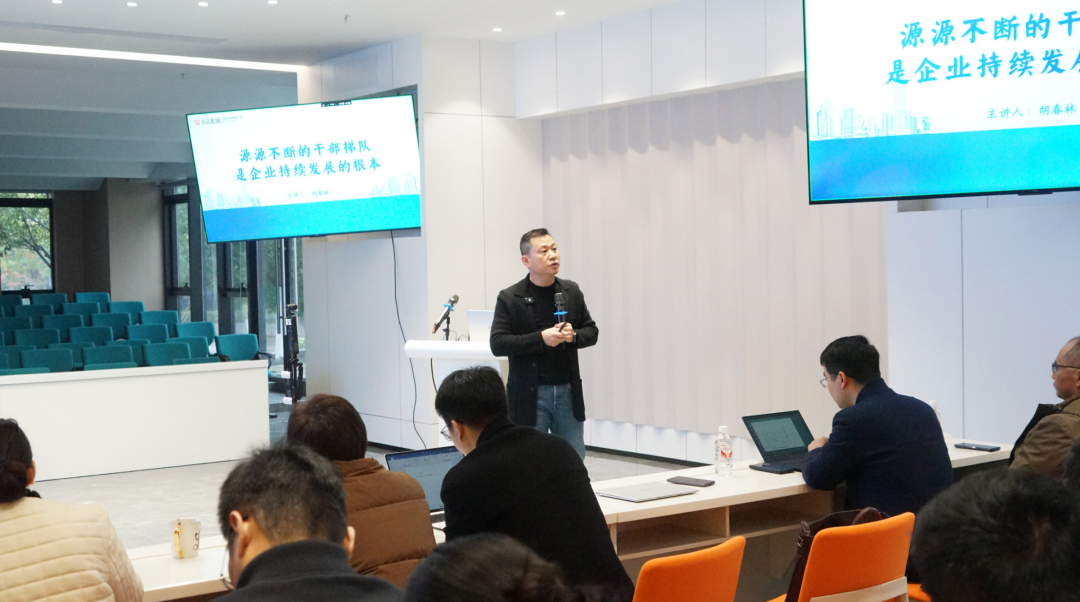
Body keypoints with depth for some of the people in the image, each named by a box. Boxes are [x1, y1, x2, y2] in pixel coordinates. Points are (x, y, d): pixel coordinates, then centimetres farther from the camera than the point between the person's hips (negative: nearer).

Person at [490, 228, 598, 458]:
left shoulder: (572, 291, 7)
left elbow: (592, 331, 11)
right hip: (529, 394, -3)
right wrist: (541, 338, -21)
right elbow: (498, 344, -12)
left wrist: (573, 336, -11)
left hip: (568, 391, 4)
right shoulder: (510, 298, -5)